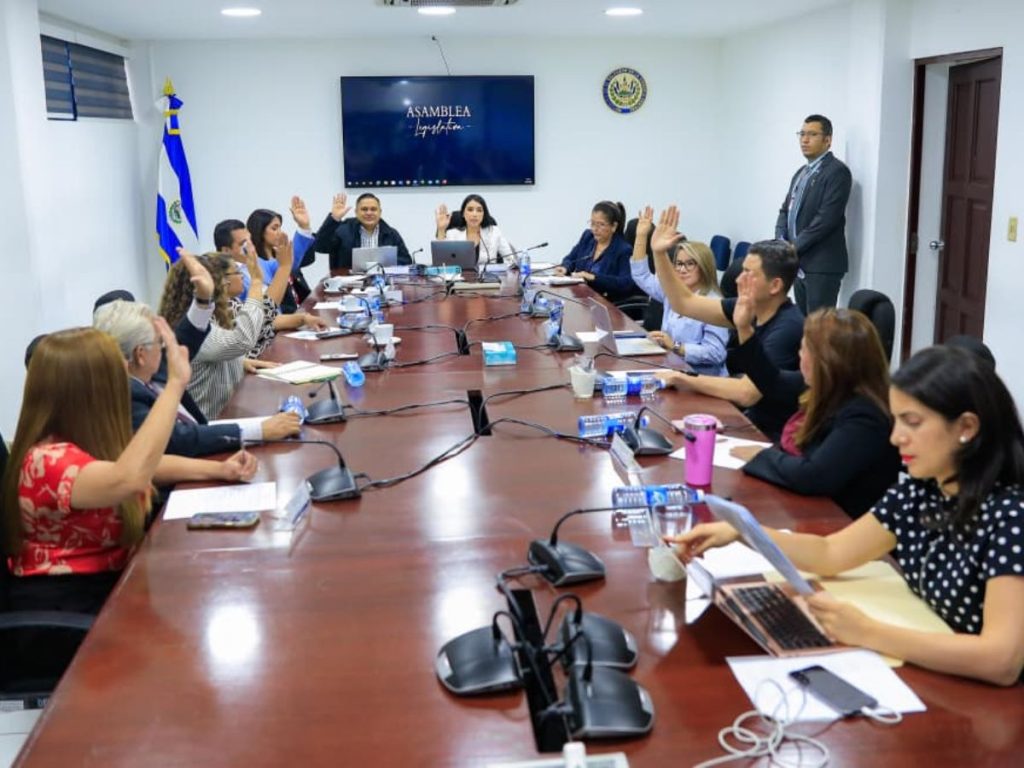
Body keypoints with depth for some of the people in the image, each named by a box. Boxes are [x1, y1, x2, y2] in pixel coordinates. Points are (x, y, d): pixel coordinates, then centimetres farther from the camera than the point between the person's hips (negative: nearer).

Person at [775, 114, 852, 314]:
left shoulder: (837, 171, -9)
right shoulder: (801, 173, 18)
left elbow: (826, 218, -18)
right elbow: (786, 210, 18)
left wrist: (794, 247, -15)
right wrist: (781, 242, -1)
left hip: (822, 265, -8)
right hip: (799, 263, 8)